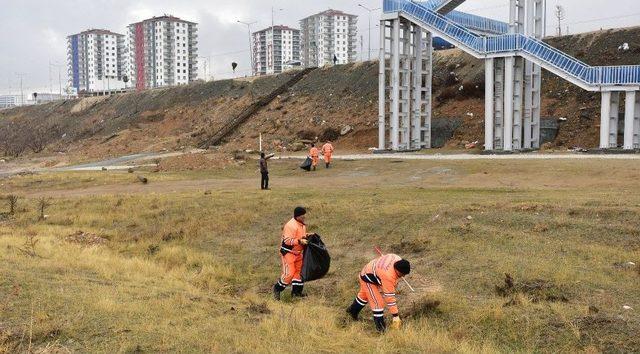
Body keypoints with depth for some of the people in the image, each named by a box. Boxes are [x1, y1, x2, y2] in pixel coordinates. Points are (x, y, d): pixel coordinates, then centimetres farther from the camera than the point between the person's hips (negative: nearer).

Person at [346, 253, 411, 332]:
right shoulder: (388, 276, -42)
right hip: (368, 279, -9)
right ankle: (380, 326, 0)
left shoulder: (399, 260, -20)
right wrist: (395, 316, -33)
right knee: (378, 302, -14)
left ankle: (353, 310, 55)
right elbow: (389, 297, -37)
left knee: (365, 295, 31)